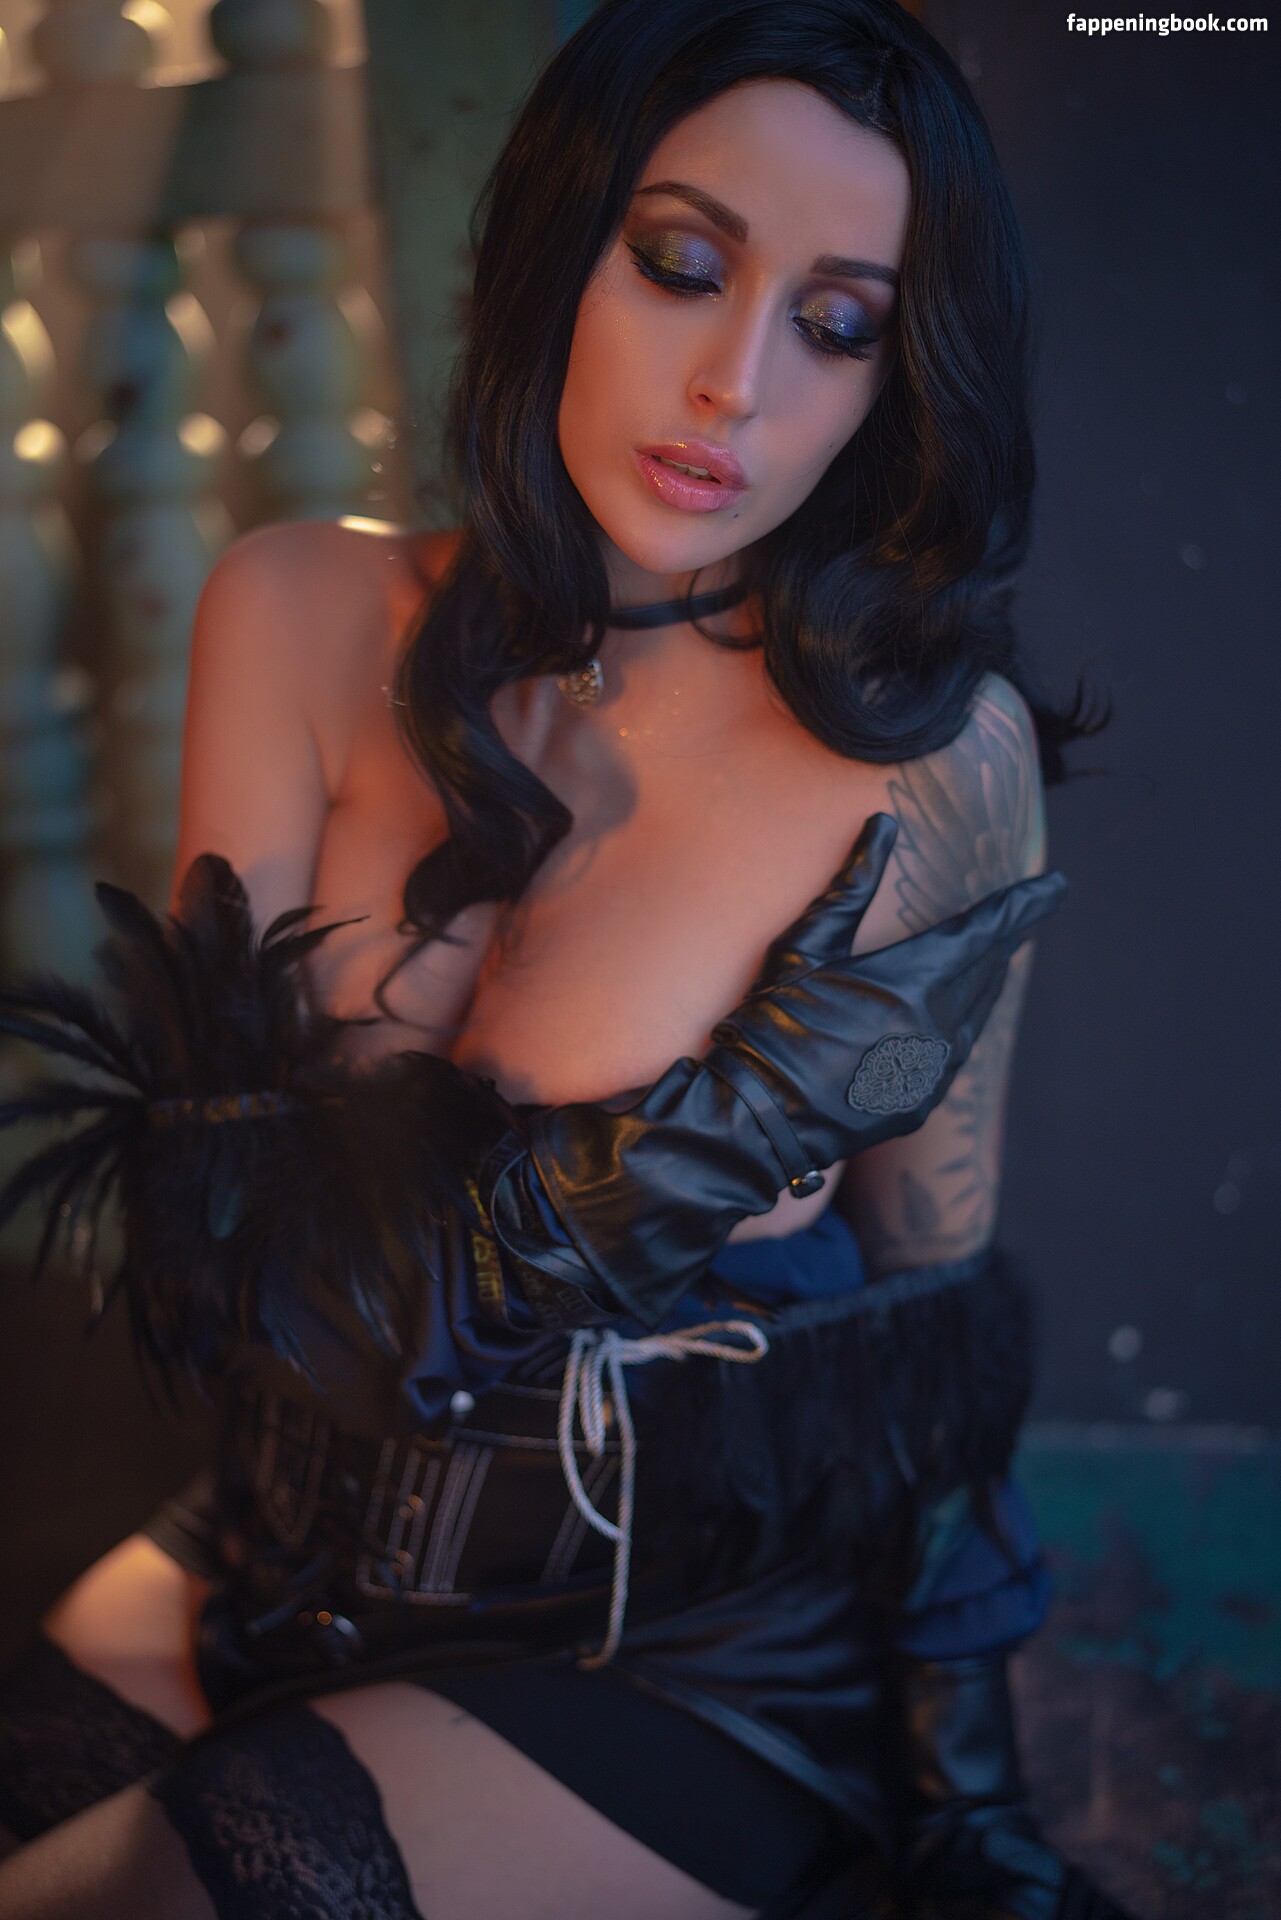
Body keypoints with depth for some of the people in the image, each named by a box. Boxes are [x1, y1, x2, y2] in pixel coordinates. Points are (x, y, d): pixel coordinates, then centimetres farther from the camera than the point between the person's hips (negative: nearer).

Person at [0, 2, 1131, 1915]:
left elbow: (939, 1307, -4)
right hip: (294, 1566, 4)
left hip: (686, 1661, -3)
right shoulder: (308, 618, -5)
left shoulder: (936, 752, -14)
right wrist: (688, 1148, -21)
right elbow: (205, 1225, -9)